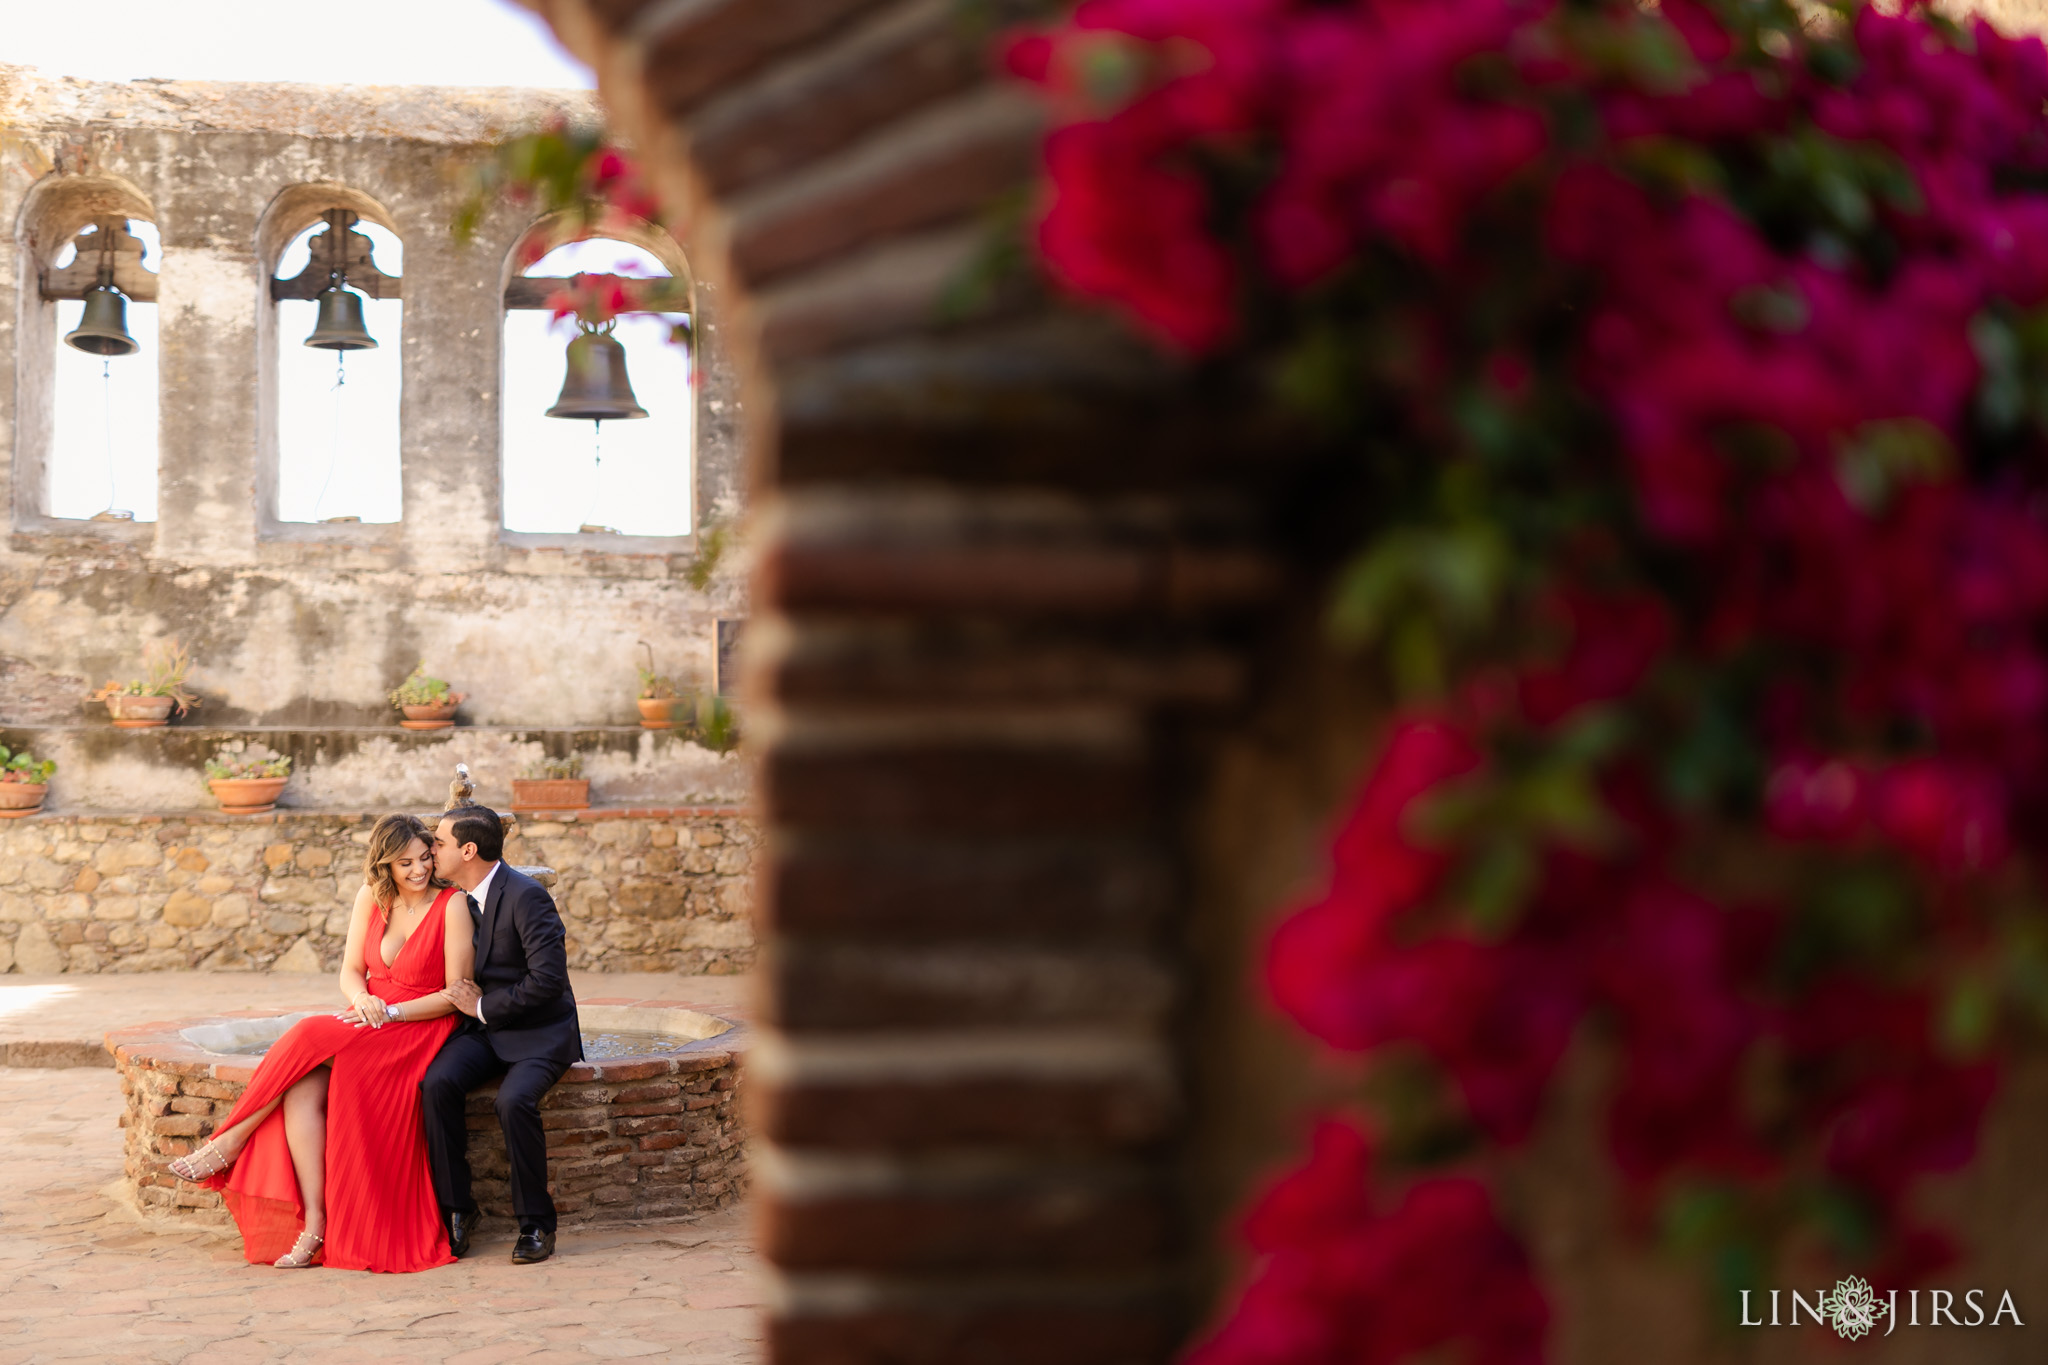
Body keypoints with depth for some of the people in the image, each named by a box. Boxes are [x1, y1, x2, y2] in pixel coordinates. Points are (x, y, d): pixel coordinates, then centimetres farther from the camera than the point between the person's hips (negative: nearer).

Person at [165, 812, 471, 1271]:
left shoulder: (452, 906, -7)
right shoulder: (372, 897, 8)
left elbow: (455, 995, -8)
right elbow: (351, 971, 11)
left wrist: (390, 1012, -16)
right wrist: (364, 1001, -12)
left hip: (419, 1029, -5)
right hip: (370, 1023, 5)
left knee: (311, 1040, -28)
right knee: (304, 1086, -26)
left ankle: (232, 1142, -14)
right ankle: (314, 1221, -31)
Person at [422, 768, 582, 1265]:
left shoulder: (526, 896, -18)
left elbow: (548, 979, -23)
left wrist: (483, 1006, -14)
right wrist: (468, 1000, 2)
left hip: (539, 1031, -6)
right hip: (486, 1028, 7)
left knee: (513, 1100, -33)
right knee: (436, 1083, -22)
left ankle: (536, 1222, -15)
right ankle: (456, 1208, -11)